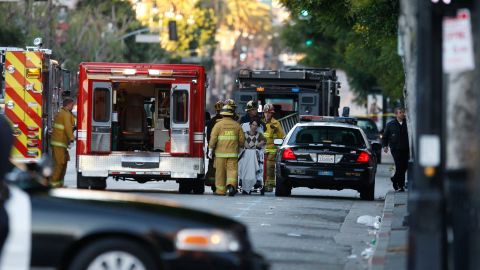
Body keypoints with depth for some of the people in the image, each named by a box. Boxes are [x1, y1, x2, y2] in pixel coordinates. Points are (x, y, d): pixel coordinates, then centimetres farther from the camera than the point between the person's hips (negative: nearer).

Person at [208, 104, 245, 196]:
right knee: (232, 170, -1)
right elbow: (242, 140, 9)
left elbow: (213, 138, -6)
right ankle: (231, 185, -25)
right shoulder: (236, 125, 6)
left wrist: (210, 150, 1)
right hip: (233, 153, 1)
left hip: (220, 153, -1)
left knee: (220, 172, 6)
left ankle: (221, 190, 12)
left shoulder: (218, 124, -2)